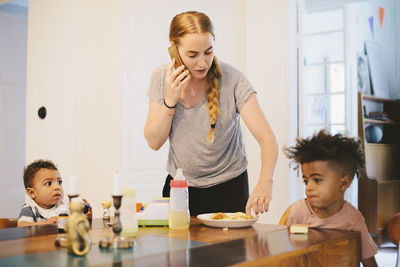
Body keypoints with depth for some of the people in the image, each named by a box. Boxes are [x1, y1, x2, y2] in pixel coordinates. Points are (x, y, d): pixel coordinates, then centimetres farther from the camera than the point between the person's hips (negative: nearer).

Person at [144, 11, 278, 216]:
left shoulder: (232, 80, -19)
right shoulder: (162, 78, -8)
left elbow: (267, 139, -23)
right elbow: (153, 142, -8)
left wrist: (265, 182, -41)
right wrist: (170, 100, -22)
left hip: (227, 186, -2)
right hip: (179, 184, 3)